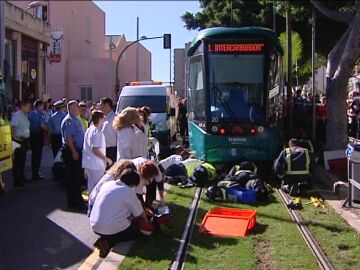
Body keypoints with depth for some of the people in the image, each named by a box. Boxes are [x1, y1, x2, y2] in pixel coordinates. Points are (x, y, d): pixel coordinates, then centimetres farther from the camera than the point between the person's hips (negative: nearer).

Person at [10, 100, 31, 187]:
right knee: (17, 161, -4)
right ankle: (17, 181, 1)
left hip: (24, 140, 9)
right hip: (19, 141, -9)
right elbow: (12, 127, -27)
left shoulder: (25, 115, 14)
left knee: (22, 160, 19)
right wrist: (14, 137, -26)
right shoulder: (17, 115, -15)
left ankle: (22, 178, 31)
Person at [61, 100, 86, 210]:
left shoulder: (75, 120, 18)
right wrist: (74, 152, -23)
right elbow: (68, 137, -21)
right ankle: (74, 202, 2)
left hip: (78, 150, 10)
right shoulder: (68, 120, -14)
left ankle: (78, 200, 24)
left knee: (78, 176, 14)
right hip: (71, 151, -10)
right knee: (73, 177, -4)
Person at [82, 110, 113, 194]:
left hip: (88, 163, 9)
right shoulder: (97, 132, -18)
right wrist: (107, 159, -14)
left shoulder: (89, 130, 10)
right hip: (96, 165, -9)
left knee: (91, 185, 17)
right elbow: (95, 150, -24)